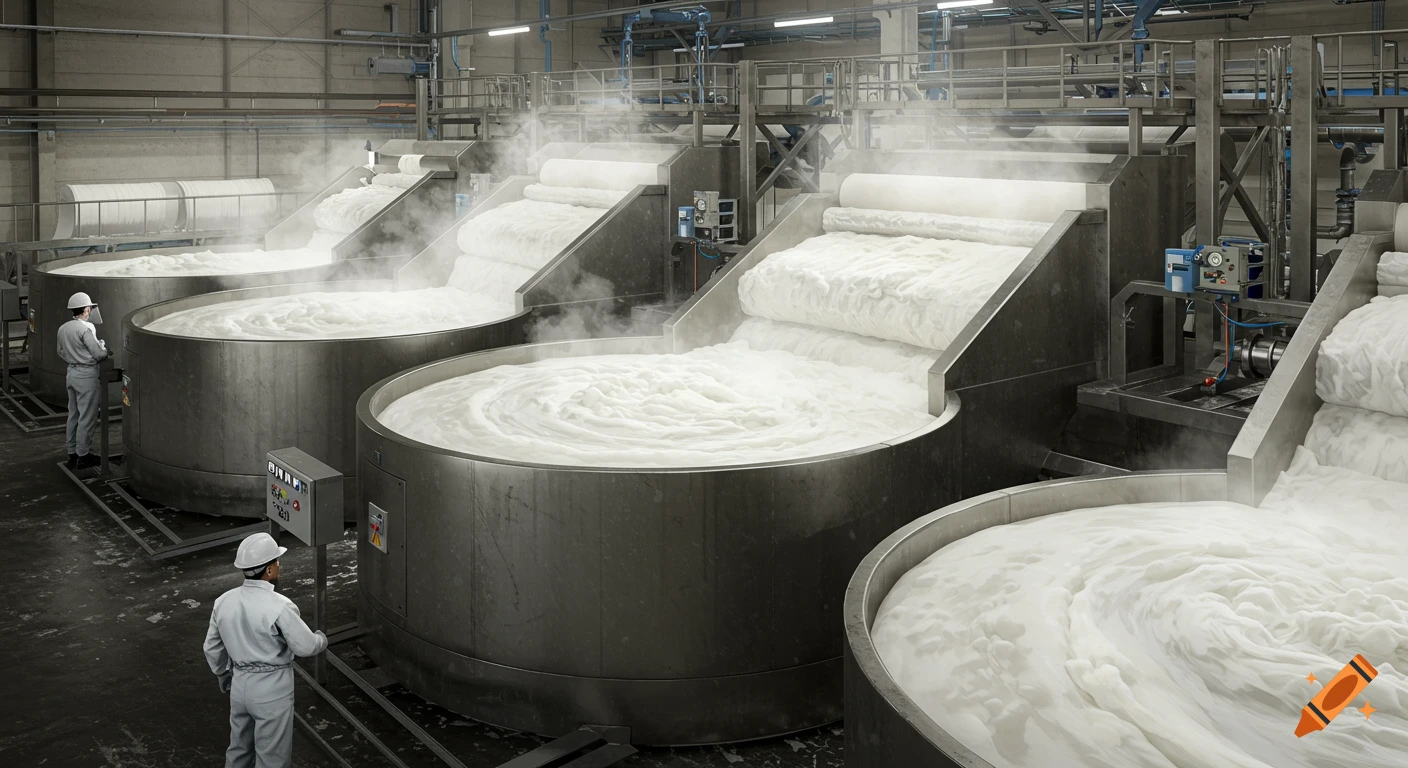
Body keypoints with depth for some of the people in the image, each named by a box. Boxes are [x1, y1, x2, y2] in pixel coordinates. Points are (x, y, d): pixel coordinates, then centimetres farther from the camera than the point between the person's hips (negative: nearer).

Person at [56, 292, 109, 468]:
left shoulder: (63, 328, 6)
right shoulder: (86, 328, -19)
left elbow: (61, 352, 17)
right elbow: (99, 354, -18)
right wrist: (104, 349, 3)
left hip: (71, 372, 8)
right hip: (87, 374, -8)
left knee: (73, 414, 15)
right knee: (87, 417, -1)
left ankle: (72, 453, 22)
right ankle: (83, 456, 3)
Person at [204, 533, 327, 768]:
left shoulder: (224, 601, -4)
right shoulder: (279, 606, -25)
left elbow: (212, 648, 7)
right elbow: (305, 646, -18)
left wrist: (223, 675, 25)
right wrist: (321, 639, 5)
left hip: (240, 685, 6)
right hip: (271, 690, -6)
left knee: (240, 749, 24)